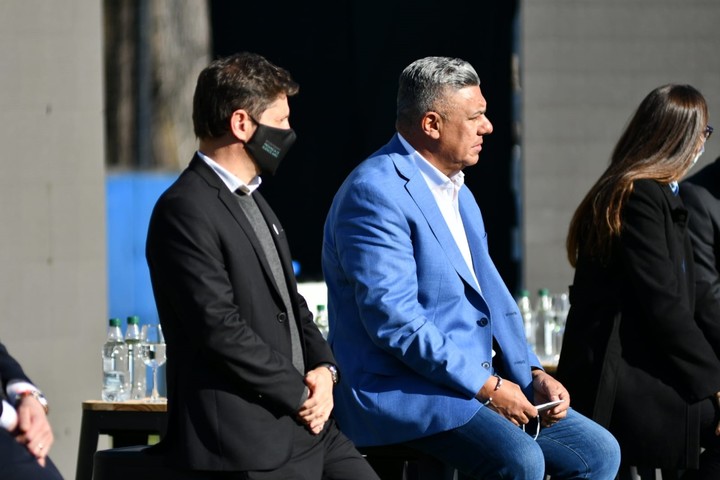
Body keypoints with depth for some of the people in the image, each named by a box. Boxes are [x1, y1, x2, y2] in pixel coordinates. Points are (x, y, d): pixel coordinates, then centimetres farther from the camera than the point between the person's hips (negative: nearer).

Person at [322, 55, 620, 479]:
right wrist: (487, 387, -18)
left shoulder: (458, 193, 18)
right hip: (402, 392, -9)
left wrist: (532, 374, 4)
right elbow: (393, 319, -21)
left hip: (479, 381, 10)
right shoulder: (376, 193, -13)